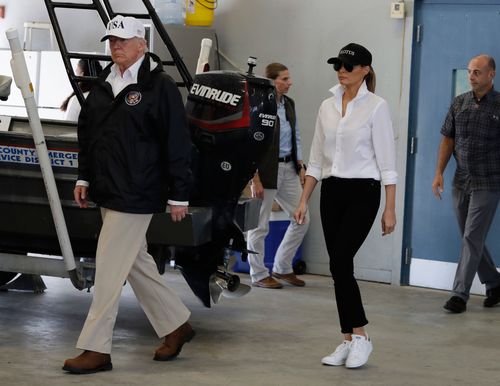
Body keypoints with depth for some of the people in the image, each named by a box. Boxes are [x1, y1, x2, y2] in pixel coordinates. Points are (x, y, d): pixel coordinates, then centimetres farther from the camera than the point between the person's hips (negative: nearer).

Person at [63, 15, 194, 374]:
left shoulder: (160, 86, -10)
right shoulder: (104, 85, 11)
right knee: (136, 262, 16)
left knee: (110, 269, -8)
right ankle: (177, 324, 30)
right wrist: (84, 177, 15)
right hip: (107, 192, 8)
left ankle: (96, 349, -2)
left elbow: (177, 143, -12)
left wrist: (179, 195, -13)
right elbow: (87, 133, 20)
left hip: (136, 194, -8)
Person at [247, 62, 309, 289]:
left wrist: (300, 165, 11)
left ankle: (282, 268, 22)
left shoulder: (288, 104, 10)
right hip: (266, 170, -8)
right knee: (260, 225, 2)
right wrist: (255, 179, -16)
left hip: (288, 168, 8)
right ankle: (259, 275, 14)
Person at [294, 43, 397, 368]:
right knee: (340, 267, 5)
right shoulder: (327, 107, 10)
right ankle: (349, 341, 12)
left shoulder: (376, 106, -6)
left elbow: (387, 161, -8)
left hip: (362, 193, -6)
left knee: (341, 262, -14)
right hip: (331, 192, 6)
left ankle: (360, 336, -2)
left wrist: (390, 207, -11)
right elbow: (316, 159, 14)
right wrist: (304, 199, 9)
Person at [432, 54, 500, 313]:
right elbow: (448, 139, 11)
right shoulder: (459, 103, 6)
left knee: (472, 239, -7)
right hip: (461, 182, 5)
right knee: (471, 239, 12)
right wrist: (439, 172, 3)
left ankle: (460, 294, -4)